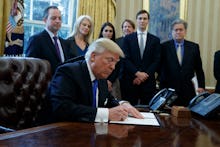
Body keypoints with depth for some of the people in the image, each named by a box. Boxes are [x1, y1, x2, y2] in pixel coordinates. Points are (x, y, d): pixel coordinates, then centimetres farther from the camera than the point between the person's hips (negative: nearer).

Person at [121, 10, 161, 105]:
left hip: (148, 81, 1)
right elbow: (126, 59, -1)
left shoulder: (155, 40, 10)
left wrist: (145, 75, -8)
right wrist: (137, 73, -12)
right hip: (130, 80, -1)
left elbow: (156, 61, 3)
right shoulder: (128, 38, 7)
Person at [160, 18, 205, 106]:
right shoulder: (164, 47, 2)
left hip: (188, 90, 2)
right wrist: (162, 87, 0)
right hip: (169, 89, -1)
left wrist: (201, 86, 5)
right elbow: (160, 68, 4)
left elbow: (199, 69, 12)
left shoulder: (194, 47, 8)